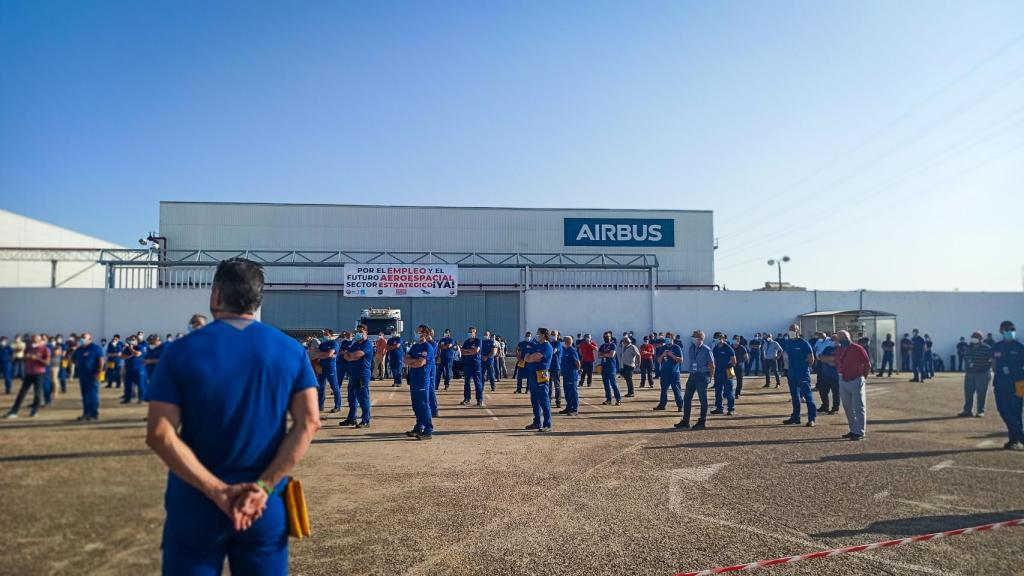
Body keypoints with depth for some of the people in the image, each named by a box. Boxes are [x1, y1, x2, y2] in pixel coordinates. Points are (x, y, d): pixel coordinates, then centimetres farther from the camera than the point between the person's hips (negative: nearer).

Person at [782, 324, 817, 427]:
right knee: (794, 396, 14)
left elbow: (811, 358, -8)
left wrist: (806, 368, -1)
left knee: (808, 396, -6)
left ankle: (811, 418, -3)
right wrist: (789, 368, 13)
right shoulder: (788, 342, 9)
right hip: (791, 374, 7)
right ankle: (795, 417, 23)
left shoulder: (804, 343, -10)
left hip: (803, 375, -7)